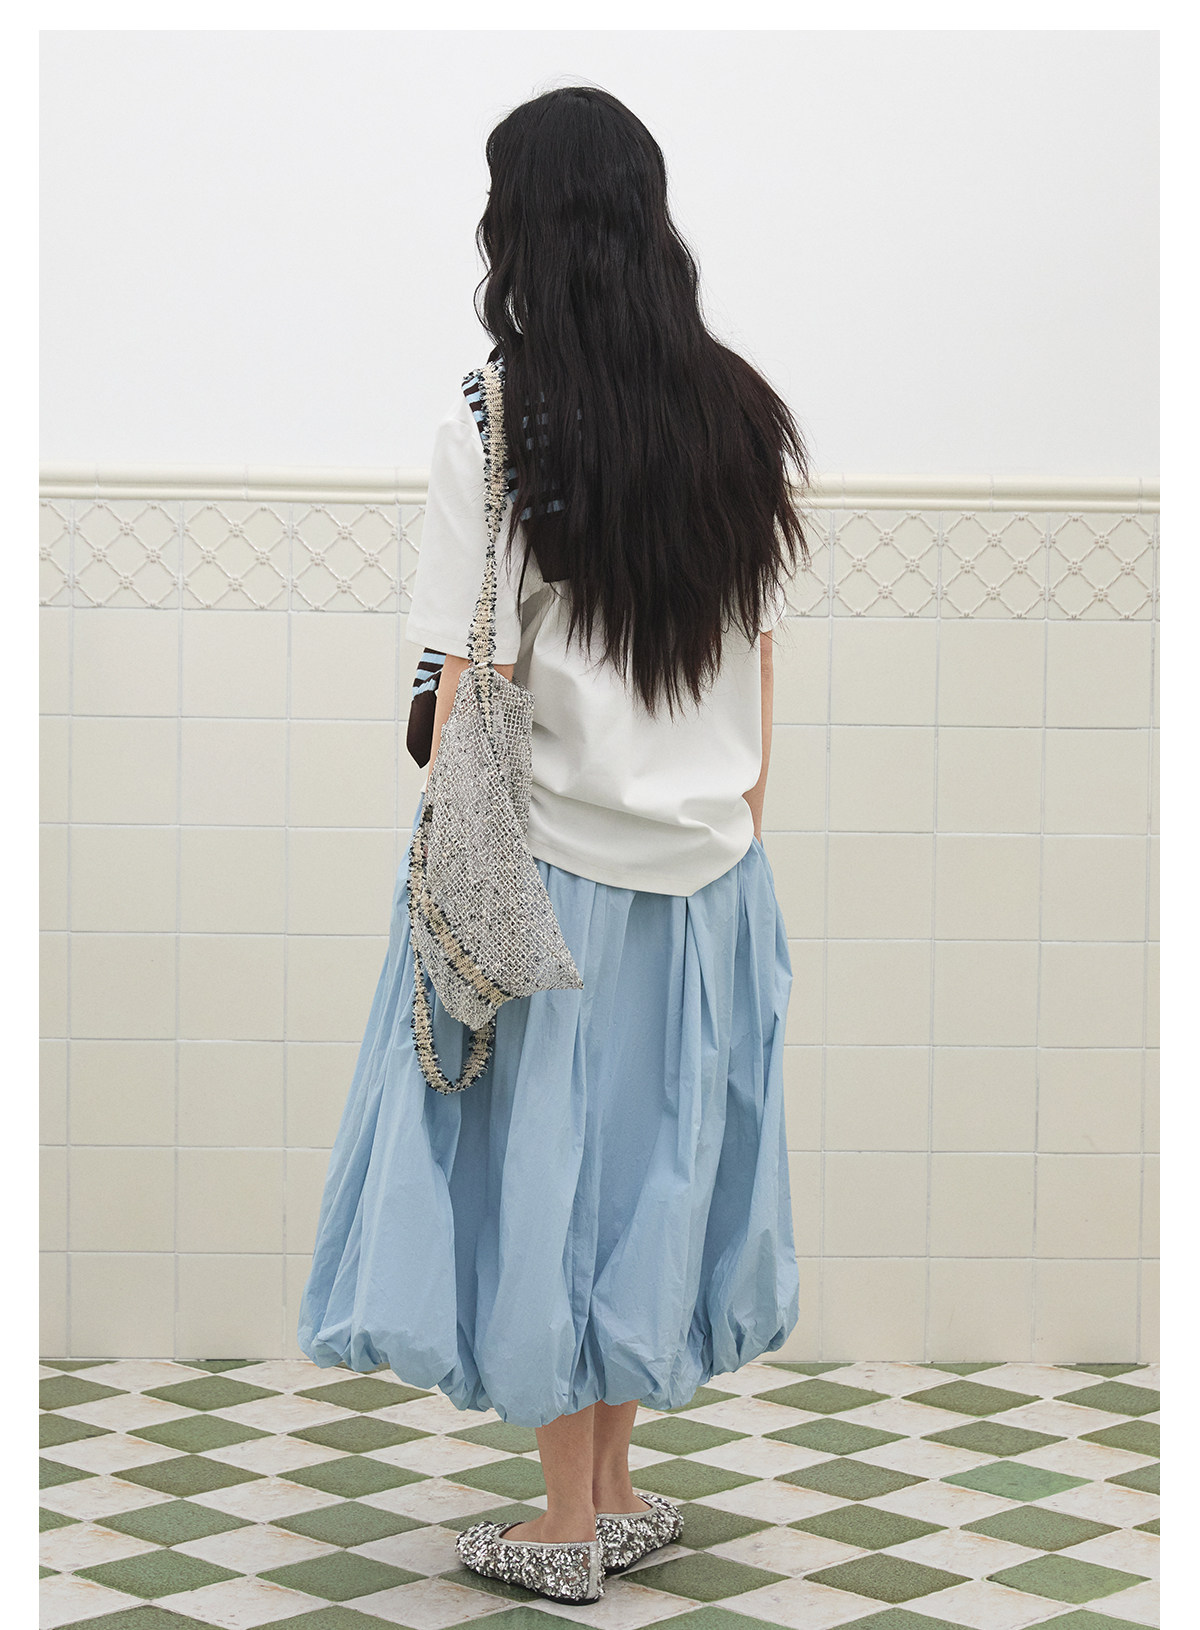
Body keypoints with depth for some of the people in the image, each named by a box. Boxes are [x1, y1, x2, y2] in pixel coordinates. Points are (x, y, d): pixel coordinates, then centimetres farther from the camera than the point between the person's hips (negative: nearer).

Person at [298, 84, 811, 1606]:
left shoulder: (496, 423, -14)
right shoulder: (745, 418, 1)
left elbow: (474, 685, -14)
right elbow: (760, 655, 6)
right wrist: (733, 828, 15)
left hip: (551, 858, -5)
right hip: (704, 860, 5)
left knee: (545, 1168, 6)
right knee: (649, 1161, 15)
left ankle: (571, 1525, 15)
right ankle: (615, 1491, 25)